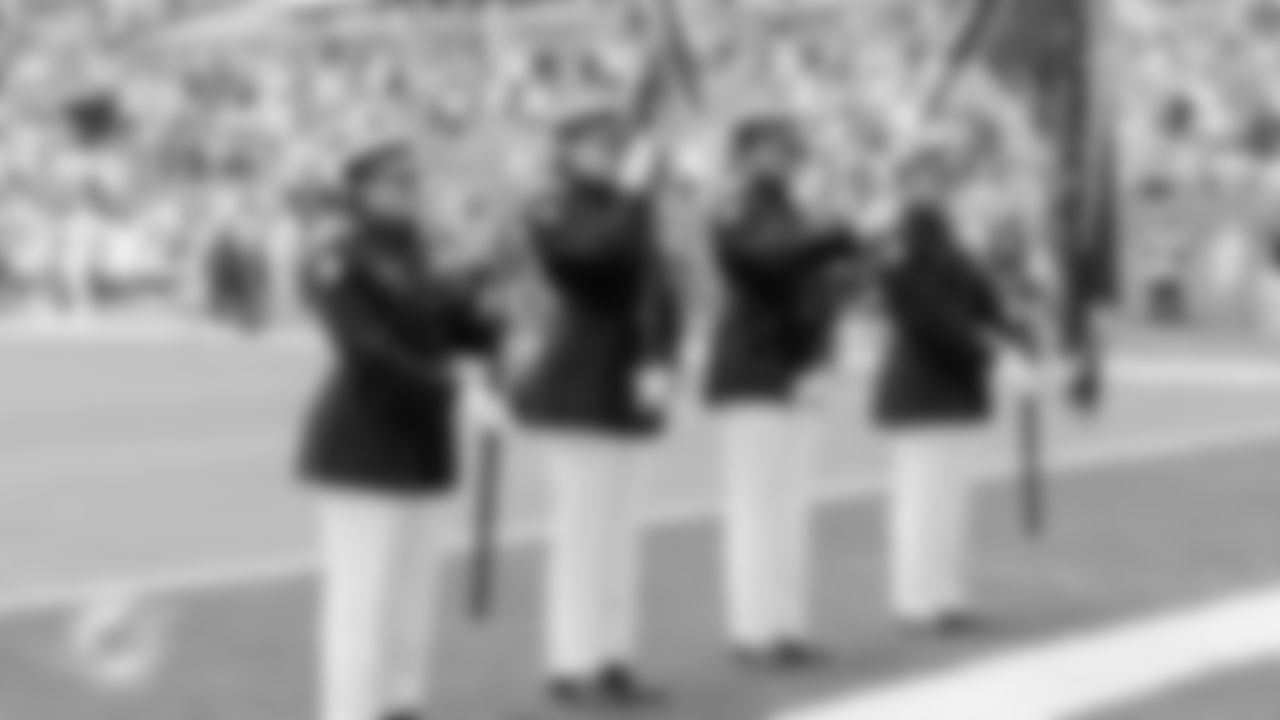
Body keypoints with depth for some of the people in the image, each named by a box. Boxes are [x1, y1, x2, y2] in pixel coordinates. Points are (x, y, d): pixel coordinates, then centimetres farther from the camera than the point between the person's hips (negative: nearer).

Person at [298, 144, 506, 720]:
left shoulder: (425, 258, 11)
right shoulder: (339, 267, -12)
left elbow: (479, 333, 7)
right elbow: (373, 355, -23)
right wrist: (455, 391, -29)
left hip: (422, 447, 8)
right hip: (361, 454, -8)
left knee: (413, 597, 11)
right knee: (362, 601, -9)